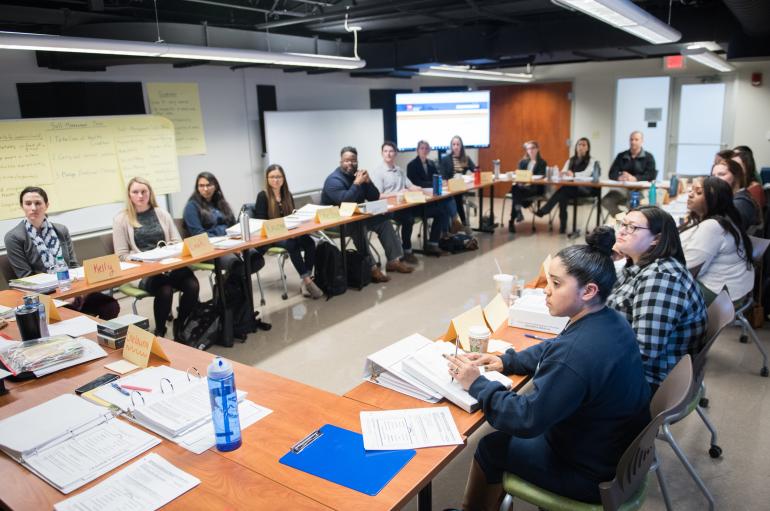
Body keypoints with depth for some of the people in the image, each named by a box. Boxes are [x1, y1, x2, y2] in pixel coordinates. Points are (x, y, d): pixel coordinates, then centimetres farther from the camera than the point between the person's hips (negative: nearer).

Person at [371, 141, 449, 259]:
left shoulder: (399, 170, 21)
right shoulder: (377, 172, -2)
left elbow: (410, 186, 16)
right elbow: (378, 196, -12)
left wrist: (417, 189, -6)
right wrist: (397, 193, -21)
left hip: (407, 204, 8)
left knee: (440, 211, 2)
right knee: (408, 219, -41)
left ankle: (431, 245, 6)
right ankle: (406, 251, -21)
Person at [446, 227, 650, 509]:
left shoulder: (578, 353, -36)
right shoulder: (609, 320, -6)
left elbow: (527, 418, -29)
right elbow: (552, 349, 11)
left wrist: (477, 385, -19)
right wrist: (506, 361, 1)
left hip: (594, 475, -9)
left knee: (490, 448, 8)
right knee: (505, 431, 21)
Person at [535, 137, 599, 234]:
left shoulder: (592, 161, 5)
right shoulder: (570, 160, 20)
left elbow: (586, 173, -14)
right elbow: (563, 172, 8)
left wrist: (573, 174, -33)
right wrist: (563, 173, -20)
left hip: (584, 189, -4)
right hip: (570, 188, 4)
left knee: (563, 190, -35)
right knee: (563, 195, -34)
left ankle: (543, 211, -40)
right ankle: (562, 225, -35)